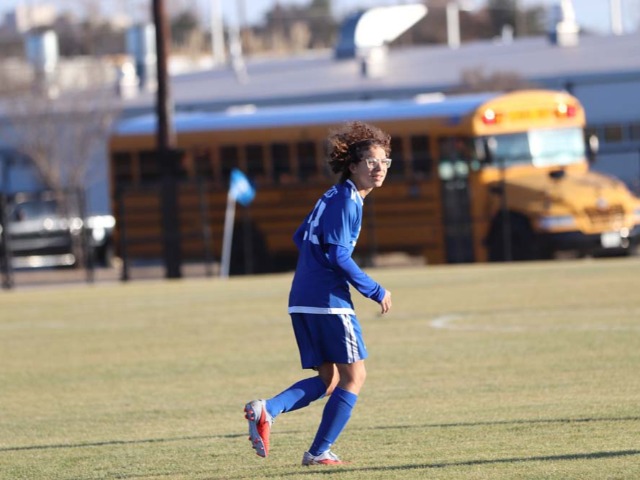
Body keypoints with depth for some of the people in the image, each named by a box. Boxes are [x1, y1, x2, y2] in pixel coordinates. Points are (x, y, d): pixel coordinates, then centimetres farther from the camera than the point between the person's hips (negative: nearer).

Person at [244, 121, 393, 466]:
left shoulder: (334, 197, 18)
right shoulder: (346, 200, -11)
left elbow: (300, 237, 27)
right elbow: (339, 255, -18)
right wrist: (376, 292, -11)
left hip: (301, 301, 9)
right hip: (329, 300, -9)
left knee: (329, 380, 13)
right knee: (354, 375, 1)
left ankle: (266, 410, -7)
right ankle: (319, 451, 1)